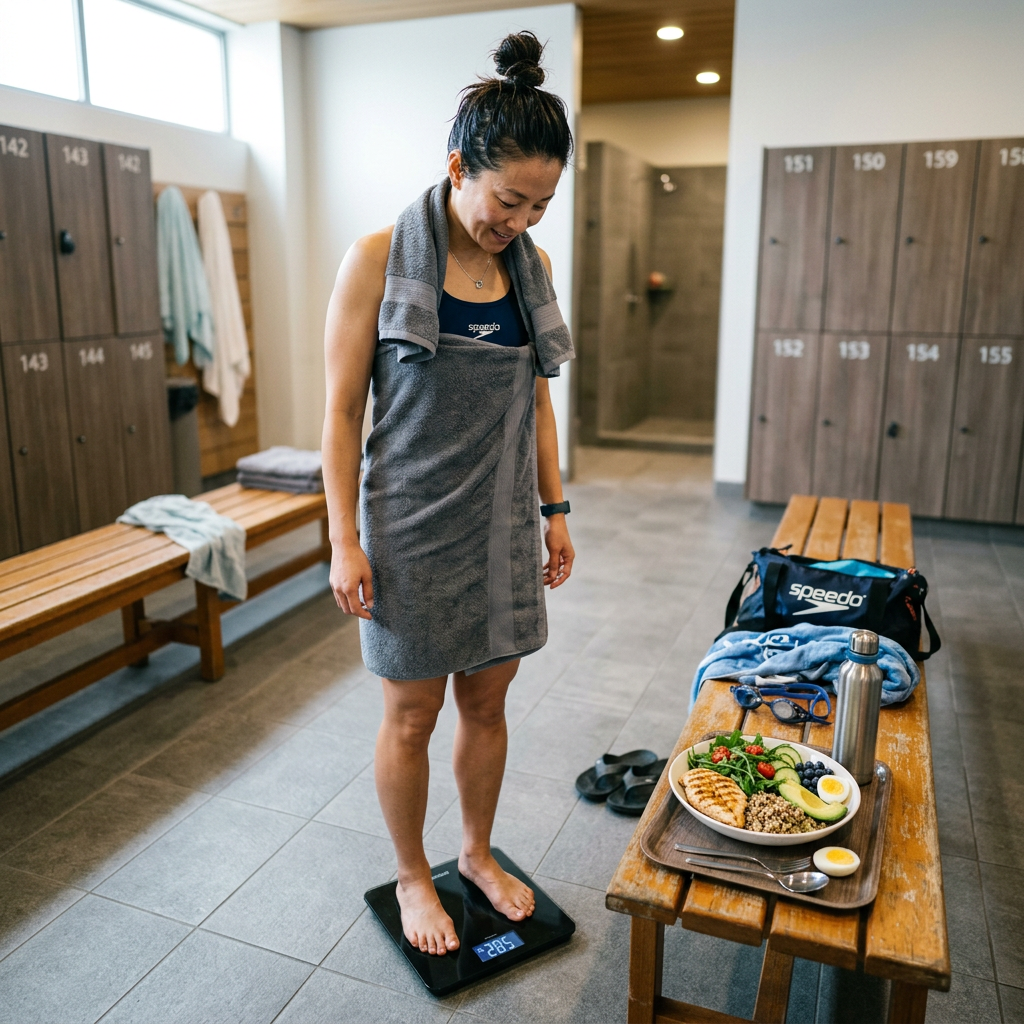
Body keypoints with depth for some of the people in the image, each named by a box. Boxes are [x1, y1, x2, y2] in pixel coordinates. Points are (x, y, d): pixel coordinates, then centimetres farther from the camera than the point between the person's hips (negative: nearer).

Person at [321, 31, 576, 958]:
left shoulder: (530, 264, 4)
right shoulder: (379, 260, -11)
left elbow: (536, 400, 10)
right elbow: (342, 409, -10)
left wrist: (554, 510, 9)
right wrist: (345, 542, -12)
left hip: (503, 523, 5)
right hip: (413, 529, -4)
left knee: (488, 702, 16)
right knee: (412, 716, 10)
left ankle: (479, 853, 41)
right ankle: (412, 877, 35)